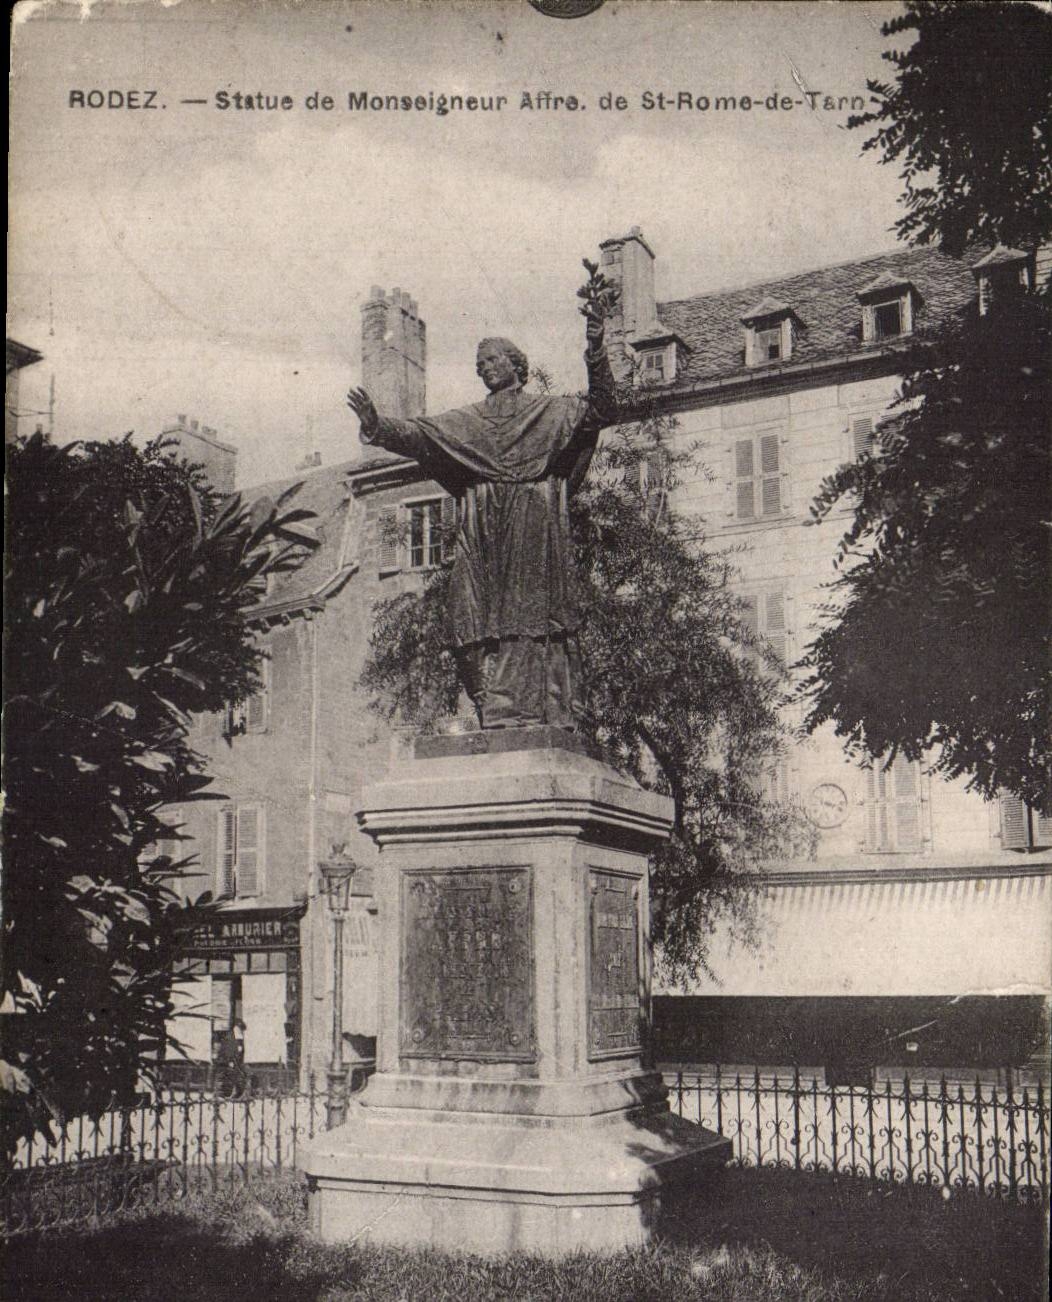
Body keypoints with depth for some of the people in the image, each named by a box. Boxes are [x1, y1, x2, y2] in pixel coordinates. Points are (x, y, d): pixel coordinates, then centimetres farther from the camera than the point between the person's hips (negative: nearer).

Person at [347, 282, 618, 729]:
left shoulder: (551, 412, 14)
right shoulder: (465, 422, 24)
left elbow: (602, 410, -2)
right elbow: (416, 435, 11)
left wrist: (595, 342, -15)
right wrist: (377, 425, -10)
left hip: (536, 528, -3)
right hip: (484, 534, 3)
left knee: (534, 612, -13)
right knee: (487, 617, -8)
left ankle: (552, 714, -16)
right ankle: (498, 710, -11)